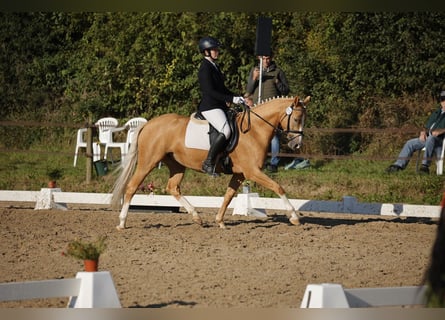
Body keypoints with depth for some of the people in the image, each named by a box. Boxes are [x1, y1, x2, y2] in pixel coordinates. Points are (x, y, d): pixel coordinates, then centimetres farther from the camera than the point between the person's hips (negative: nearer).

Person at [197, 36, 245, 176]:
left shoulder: (214, 66, 18)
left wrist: (236, 97, 11)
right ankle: (208, 163, -24)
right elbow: (210, 91, -19)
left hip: (219, 106, 11)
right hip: (209, 107, -11)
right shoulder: (205, 68, -12)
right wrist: (231, 99, -20)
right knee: (226, 131, -29)